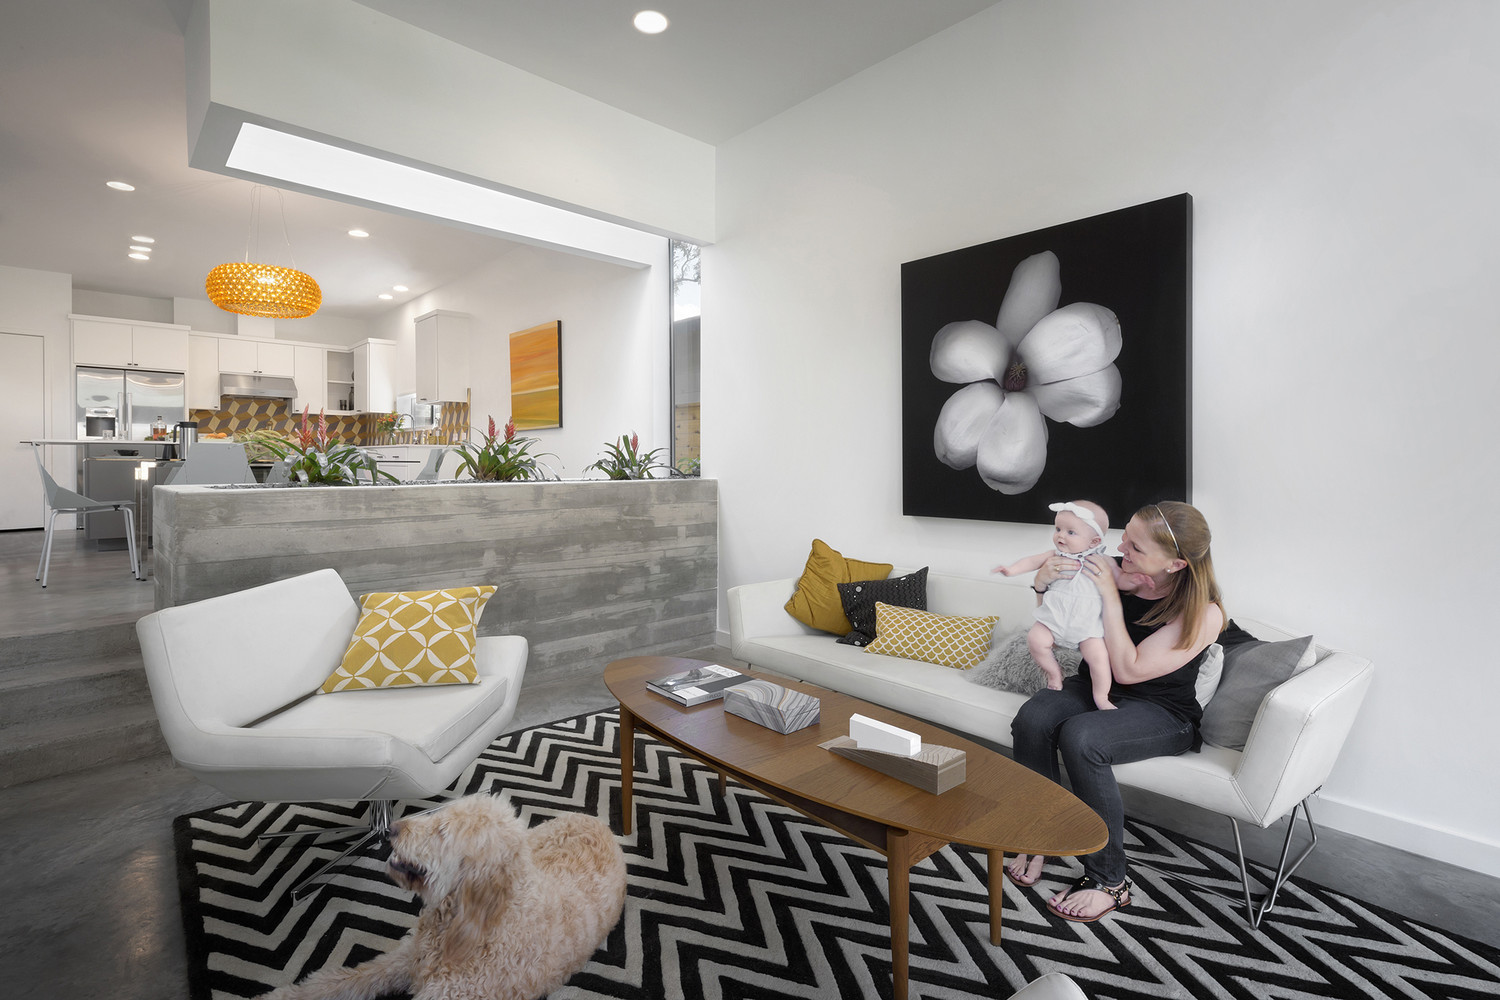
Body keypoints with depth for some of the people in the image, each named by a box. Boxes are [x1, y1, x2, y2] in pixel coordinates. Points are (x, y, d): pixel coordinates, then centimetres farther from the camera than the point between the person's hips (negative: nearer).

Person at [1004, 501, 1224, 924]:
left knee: (1079, 738, -34)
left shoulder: (1204, 613, -18)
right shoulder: (1115, 570, -7)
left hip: (1161, 712, -4)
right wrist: (1044, 582, -14)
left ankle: (1108, 881, -14)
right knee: (1032, 719, -27)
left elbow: (1128, 670, -24)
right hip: (1093, 686, 4)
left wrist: (1111, 596, -25)